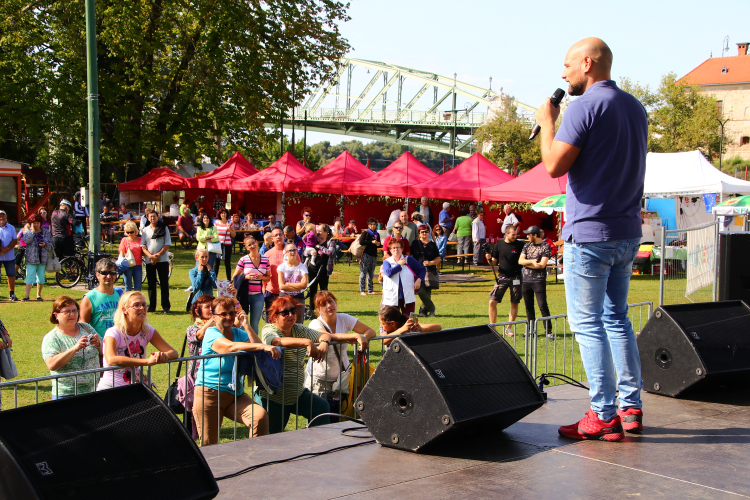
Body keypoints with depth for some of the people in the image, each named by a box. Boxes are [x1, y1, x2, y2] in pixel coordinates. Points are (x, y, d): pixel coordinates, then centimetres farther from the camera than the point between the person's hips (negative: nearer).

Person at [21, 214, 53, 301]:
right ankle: (26, 296, -11)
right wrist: (33, 231, -11)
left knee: (41, 277, 7)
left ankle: (38, 295, 18)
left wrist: (45, 245, -12)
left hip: (43, 259, 2)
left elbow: (51, 245, 8)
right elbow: (26, 240, -16)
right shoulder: (27, 231, 5)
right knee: (30, 277, -9)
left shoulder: (46, 232, 9)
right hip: (31, 259, -2)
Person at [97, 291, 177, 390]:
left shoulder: (147, 331, 2)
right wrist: (147, 361, -38)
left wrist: (164, 355, -24)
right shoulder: (113, 333, -14)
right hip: (110, 388, -3)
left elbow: (173, 352, 1)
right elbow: (111, 360, -34)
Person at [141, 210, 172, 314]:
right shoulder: (145, 230, 11)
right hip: (149, 261, 2)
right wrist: (150, 256, -11)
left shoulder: (164, 228, 5)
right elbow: (143, 246, 5)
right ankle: (152, 306, 11)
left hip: (162, 260, -2)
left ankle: (166, 306, 0)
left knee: (164, 283, -3)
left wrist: (158, 255, -11)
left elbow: (168, 244, -1)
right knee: (151, 284, 5)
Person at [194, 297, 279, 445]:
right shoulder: (212, 333, -8)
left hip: (236, 395, 5)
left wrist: (246, 325, -9)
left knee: (261, 417, -22)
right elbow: (231, 347, -29)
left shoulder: (239, 333, 10)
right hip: (210, 394, -4)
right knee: (208, 445, 0)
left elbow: (258, 349, -6)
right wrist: (263, 347, -40)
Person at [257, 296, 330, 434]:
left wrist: (324, 343, -22)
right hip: (273, 396, -5)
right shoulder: (268, 330, -10)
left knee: (322, 407, -16)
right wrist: (307, 342, -43)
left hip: (298, 392, 5)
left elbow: (325, 335, 3)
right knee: (272, 435, -3)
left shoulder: (300, 329, 9)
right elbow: (279, 341, -32)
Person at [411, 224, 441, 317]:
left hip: (430, 271, 2)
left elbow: (438, 258, 9)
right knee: (420, 290, -16)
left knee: (427, 291, -1)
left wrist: (430, 263, -8)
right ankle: (431, 308, -2)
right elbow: (410, 255, 11)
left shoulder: (432, 245, 11)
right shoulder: (415, 243, 9)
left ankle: (424, 310, 15)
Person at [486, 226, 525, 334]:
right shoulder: (498, 245, 3)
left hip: (516, 277, 0)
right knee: (492, 302, -6)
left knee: (514, 303, 4)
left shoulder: (520, 245, 1)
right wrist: (489, 259, -12)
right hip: (502, 276, 1)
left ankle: (509, 328, 16)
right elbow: (494, 262, 8)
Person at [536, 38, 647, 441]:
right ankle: (631, 407, 17)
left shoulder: (586, 106, -13)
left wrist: (547, 123, -1)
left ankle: (604, 416, -1)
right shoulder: (636, 108, 14)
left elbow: (555, 166, -16)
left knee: (587, 323, -3)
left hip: (590, 232, -8)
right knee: (616, 318, 15)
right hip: (628, 232, 8)